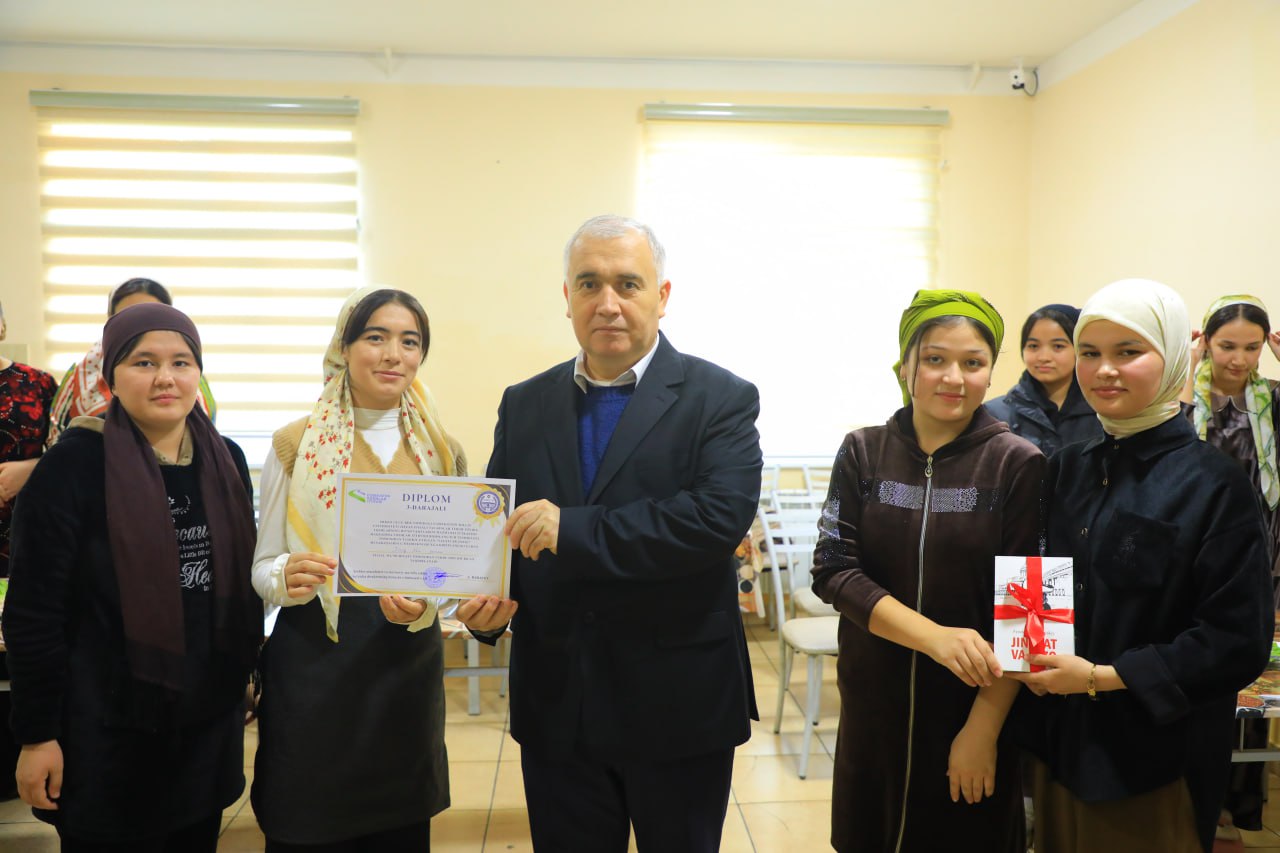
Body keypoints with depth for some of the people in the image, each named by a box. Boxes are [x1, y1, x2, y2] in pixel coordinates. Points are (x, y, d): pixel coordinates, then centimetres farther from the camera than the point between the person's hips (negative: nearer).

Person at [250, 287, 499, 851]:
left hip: (407, 663, 3)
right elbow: (262, 566, 0)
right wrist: (287, 577, -22)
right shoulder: (297, 445, -4)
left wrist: (423, 605, -15)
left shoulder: (441, 453, 4)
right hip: (314, 663, -2)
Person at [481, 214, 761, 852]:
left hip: (678, 704, -3)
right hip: (556, 704, 4)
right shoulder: (524, 405, 7)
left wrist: (573, 529, -24)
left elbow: (721, 514, -22)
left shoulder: (720, 400, -7)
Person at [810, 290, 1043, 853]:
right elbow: (833, 570, -8)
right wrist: (935, 636, -21)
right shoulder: (862, 452, -1)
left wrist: (984, 727, -13)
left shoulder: (1019, 464, -7)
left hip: (975, 706, -2)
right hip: (874, 706, 2)